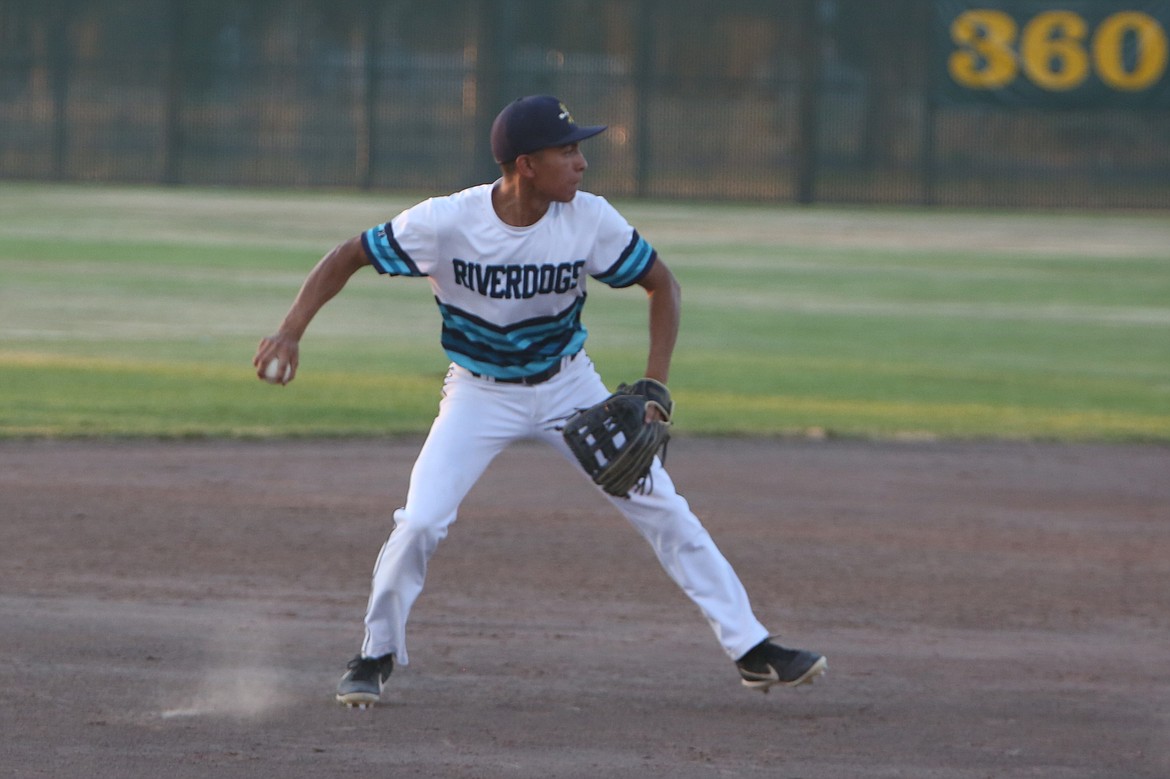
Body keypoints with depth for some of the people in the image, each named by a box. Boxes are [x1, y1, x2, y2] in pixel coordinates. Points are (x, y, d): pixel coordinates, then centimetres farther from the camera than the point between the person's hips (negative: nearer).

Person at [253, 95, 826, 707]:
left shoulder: (589, 221, -20)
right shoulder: (446, 223, -25)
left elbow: (659, 282, -6)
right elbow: (349, 257, -14)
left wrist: (654, 387, -15)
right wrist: (291, 331, -26)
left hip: (568, 387, 2)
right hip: (479, 394, -2)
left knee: (663, 511, -3)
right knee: (420, 523, -16)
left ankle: (751, 649, 6)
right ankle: (376, 656, 7)